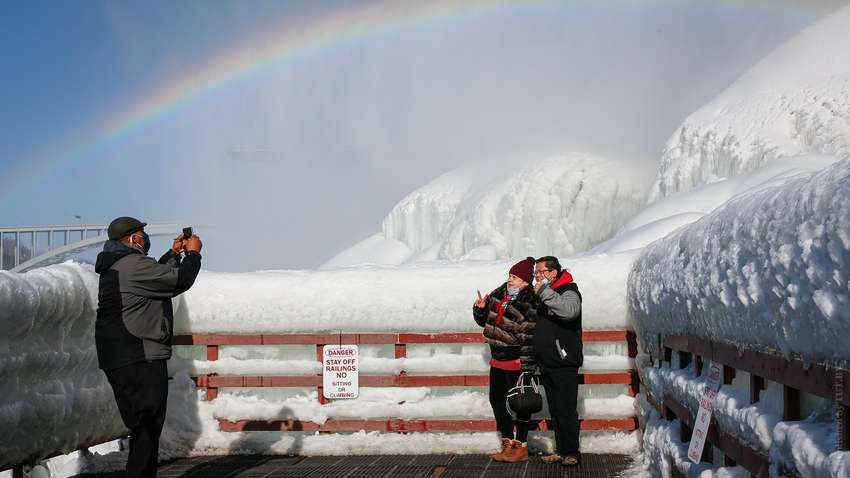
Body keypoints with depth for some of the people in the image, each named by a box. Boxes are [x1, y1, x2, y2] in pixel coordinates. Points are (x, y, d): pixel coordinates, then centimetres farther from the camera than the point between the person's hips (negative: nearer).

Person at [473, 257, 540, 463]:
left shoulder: (529, 306, -17)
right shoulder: (499, 295, 7)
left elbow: (528, 338, -19)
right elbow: (485, 320, 19)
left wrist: (526, 367, -21)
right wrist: (480, 309, -2)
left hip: (516, 362, -9)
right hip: (497, 359, 9)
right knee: (497, 400, 14)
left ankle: (521, 447, 11)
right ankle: (508, 444, 26)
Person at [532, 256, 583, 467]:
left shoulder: (568, 291, -9)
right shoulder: (542, 295, 17)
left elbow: (570, 310, -34)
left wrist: (544, 291, -30)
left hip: (564, 364, -8)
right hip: (546, 365, 8)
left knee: (566, 411, -6)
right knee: (555, 410, 12)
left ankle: (572, 453, 1)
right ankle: (561, 450, 18)